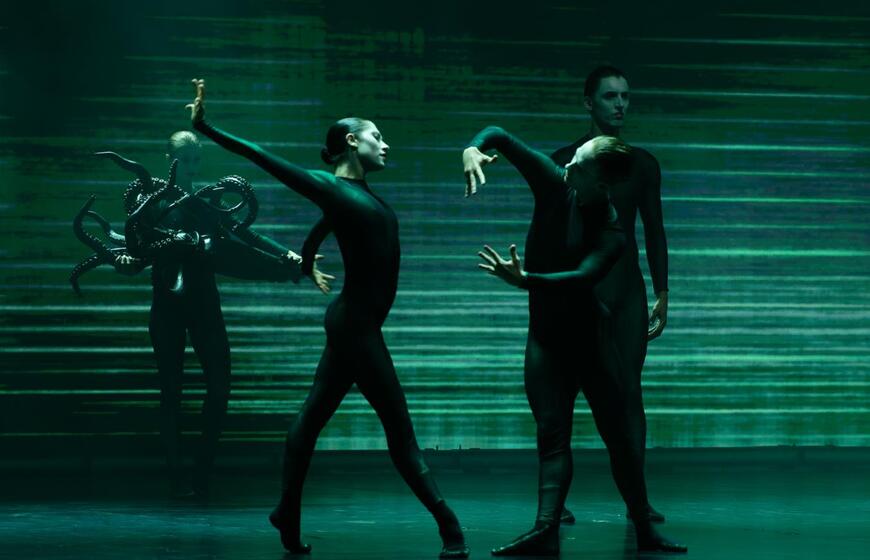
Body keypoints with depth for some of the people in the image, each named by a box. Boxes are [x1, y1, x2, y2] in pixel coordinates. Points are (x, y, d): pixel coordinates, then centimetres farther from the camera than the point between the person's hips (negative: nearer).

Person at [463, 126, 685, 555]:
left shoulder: (611, 233, -19)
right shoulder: (554, 185, -8)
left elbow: (583, 277, -36)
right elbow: (500, 135, -6)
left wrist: (524, 280, -47)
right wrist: (473, 149, -28)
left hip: (588, 334, -3)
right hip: (544, 334, 3)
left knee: (616, 434, 0)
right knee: (552, 435, -8)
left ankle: (644, 530, 7)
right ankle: (546, 529, -23)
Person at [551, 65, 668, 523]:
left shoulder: (642, 164, 9)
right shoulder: (565, 162, 1)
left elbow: (654, 231, 11)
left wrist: (662, 293, 6)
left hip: (627, 289, 2)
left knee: (629, 391, -1)